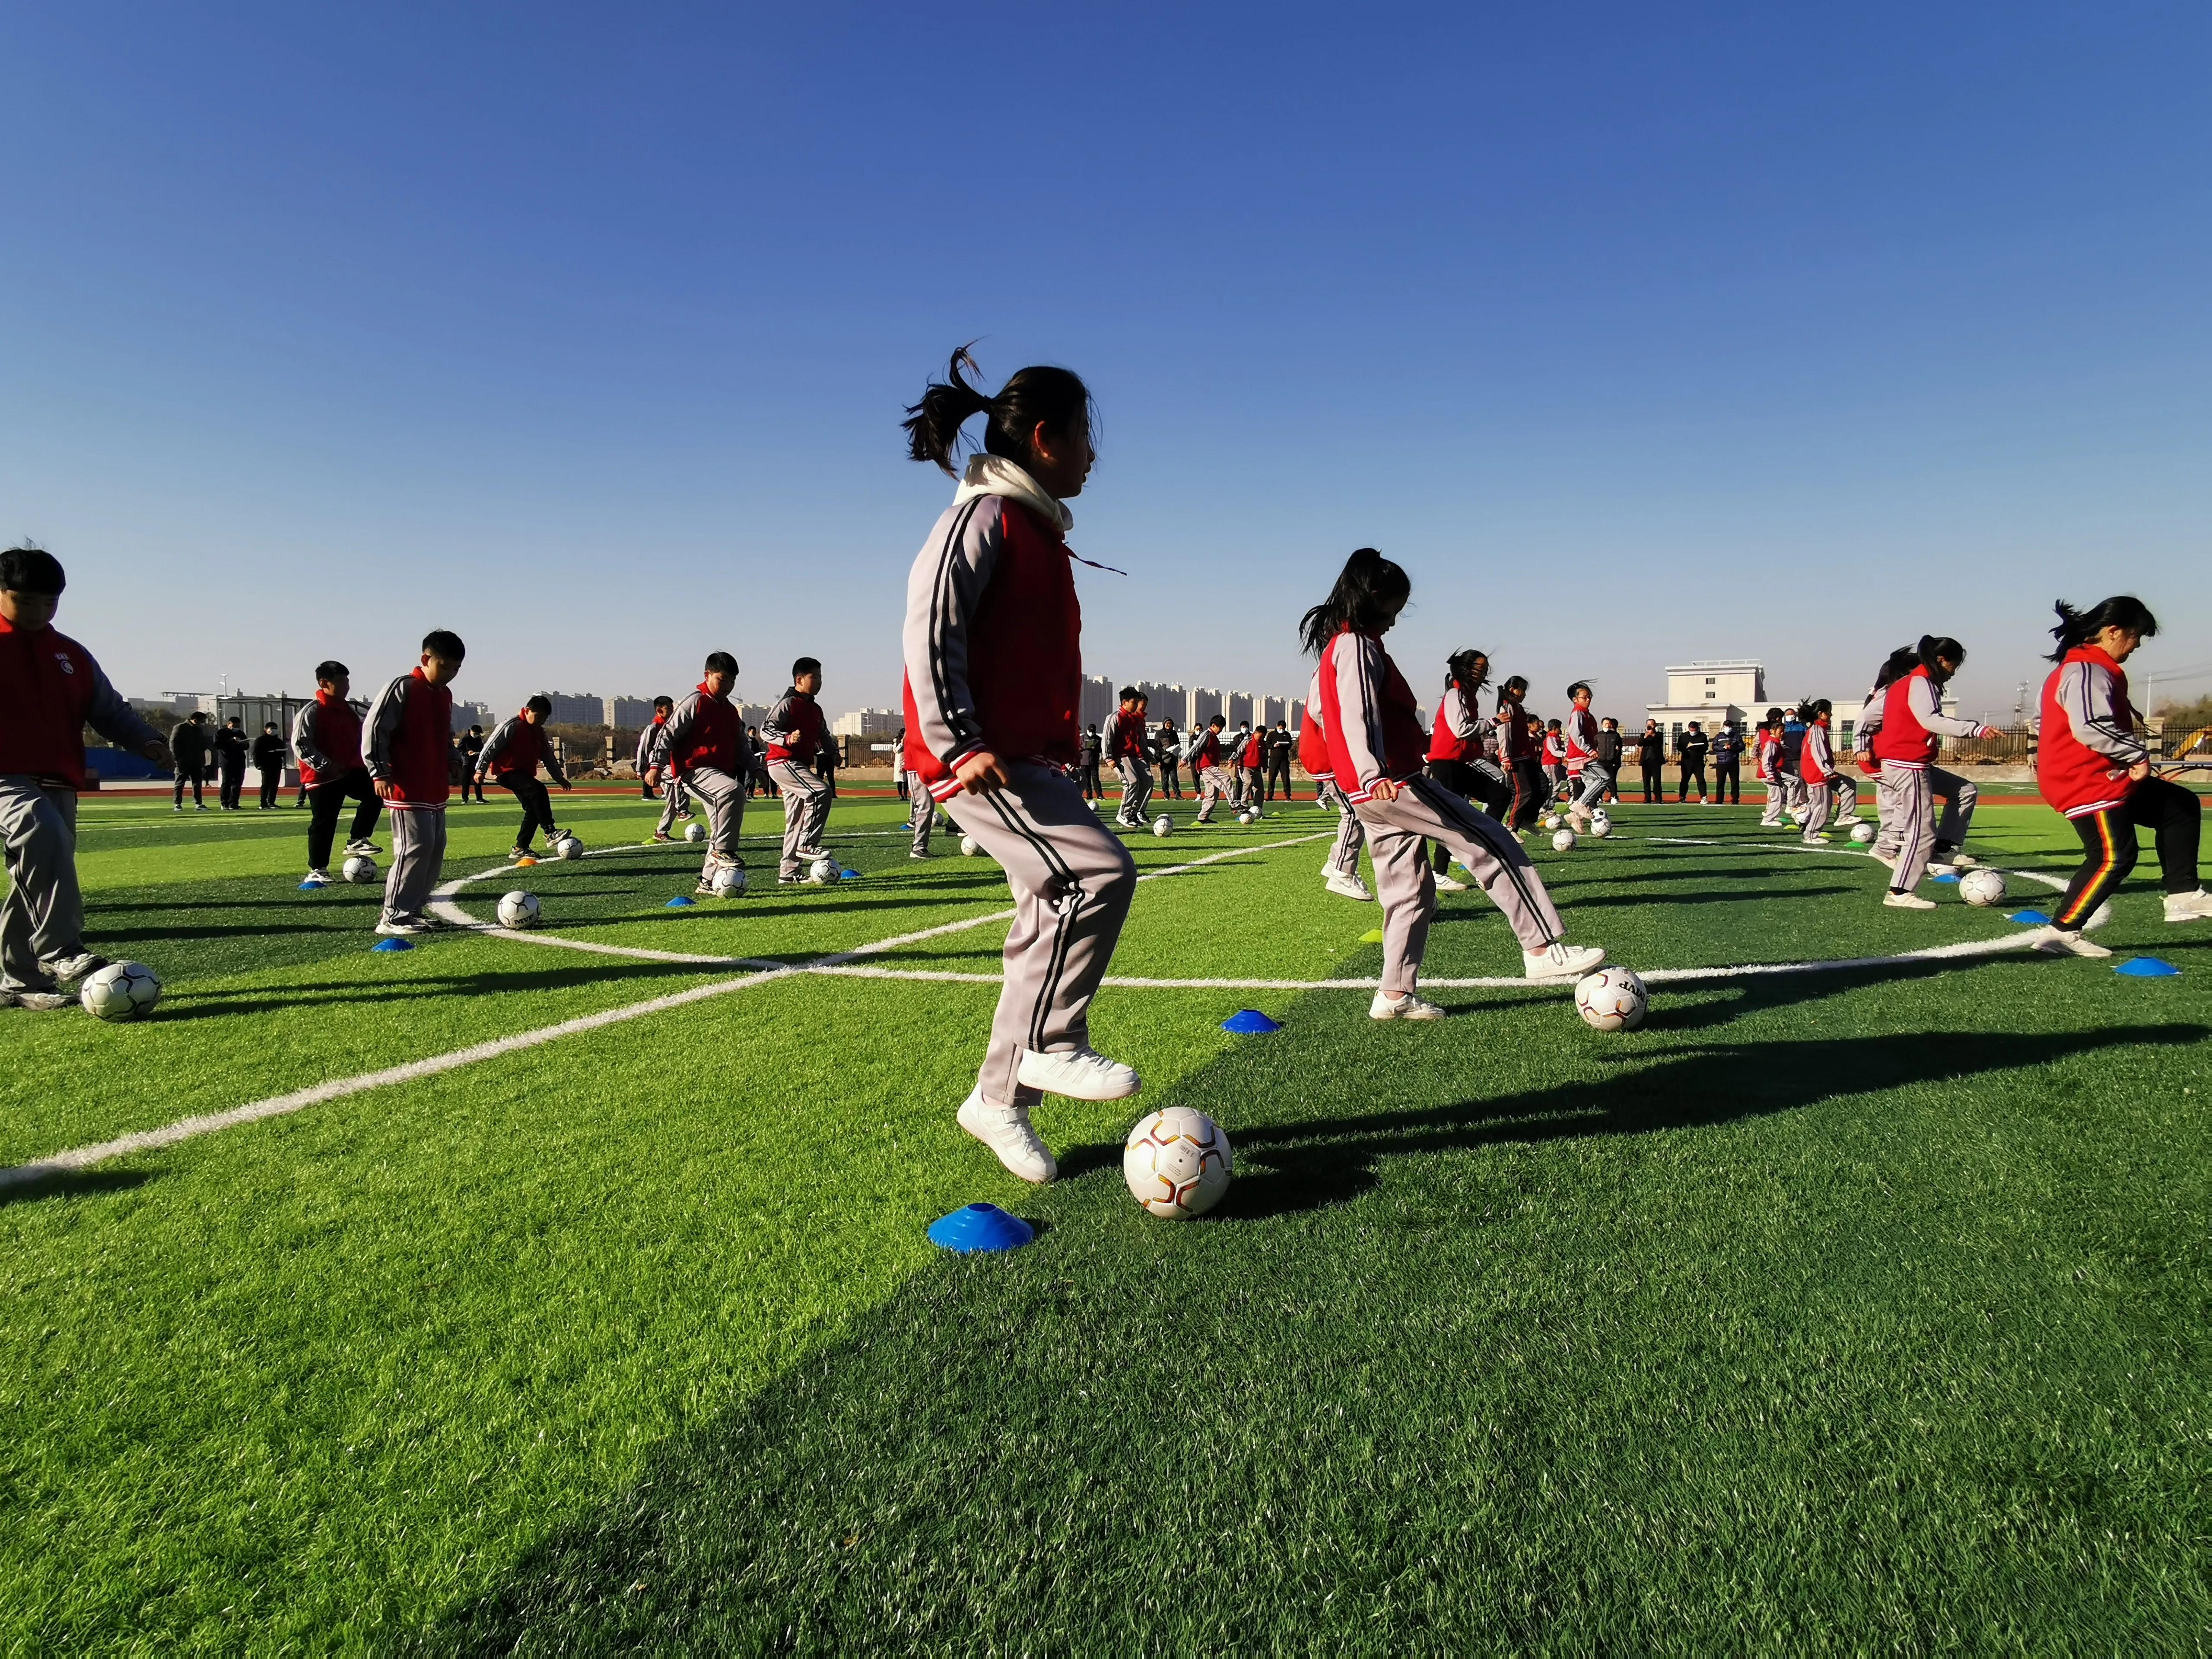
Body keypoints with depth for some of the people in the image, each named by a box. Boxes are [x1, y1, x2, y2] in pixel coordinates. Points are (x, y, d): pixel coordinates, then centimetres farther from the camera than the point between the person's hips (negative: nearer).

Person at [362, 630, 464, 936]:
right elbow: (373, 729, -13)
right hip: (406, 788, -9)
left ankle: (414, 909, 20)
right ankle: (394, 917, -6)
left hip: (436, 789, 9)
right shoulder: (402, 688, -10)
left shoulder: (445, 696, 15)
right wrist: (380, 773, -16)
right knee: (415, 847, -13)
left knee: (436, 848, 10)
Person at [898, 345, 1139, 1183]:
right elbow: (929, 628, -16)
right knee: (1100, 870, -21)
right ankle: (1053, 1045, -7)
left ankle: (1000, 1100, 18)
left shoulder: (1037, 526, 22)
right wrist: (960, 743, -22)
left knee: (1050, 923, 8)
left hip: (1029, 758, 10)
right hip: (982, 758, -10)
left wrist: (1060, 745, 23)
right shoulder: (984, 516, -7)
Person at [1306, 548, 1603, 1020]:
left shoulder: (1338, 645, 19)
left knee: (1411, 889, 13)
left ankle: (1395, 995, 14)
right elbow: (1356, 715, -27)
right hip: (1392, 784, -11)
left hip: (1375, 791, 11)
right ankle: (1544, 949, -4)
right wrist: (1373, 775, -42)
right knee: (1493, 845, -5)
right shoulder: (1357, 645, -11)